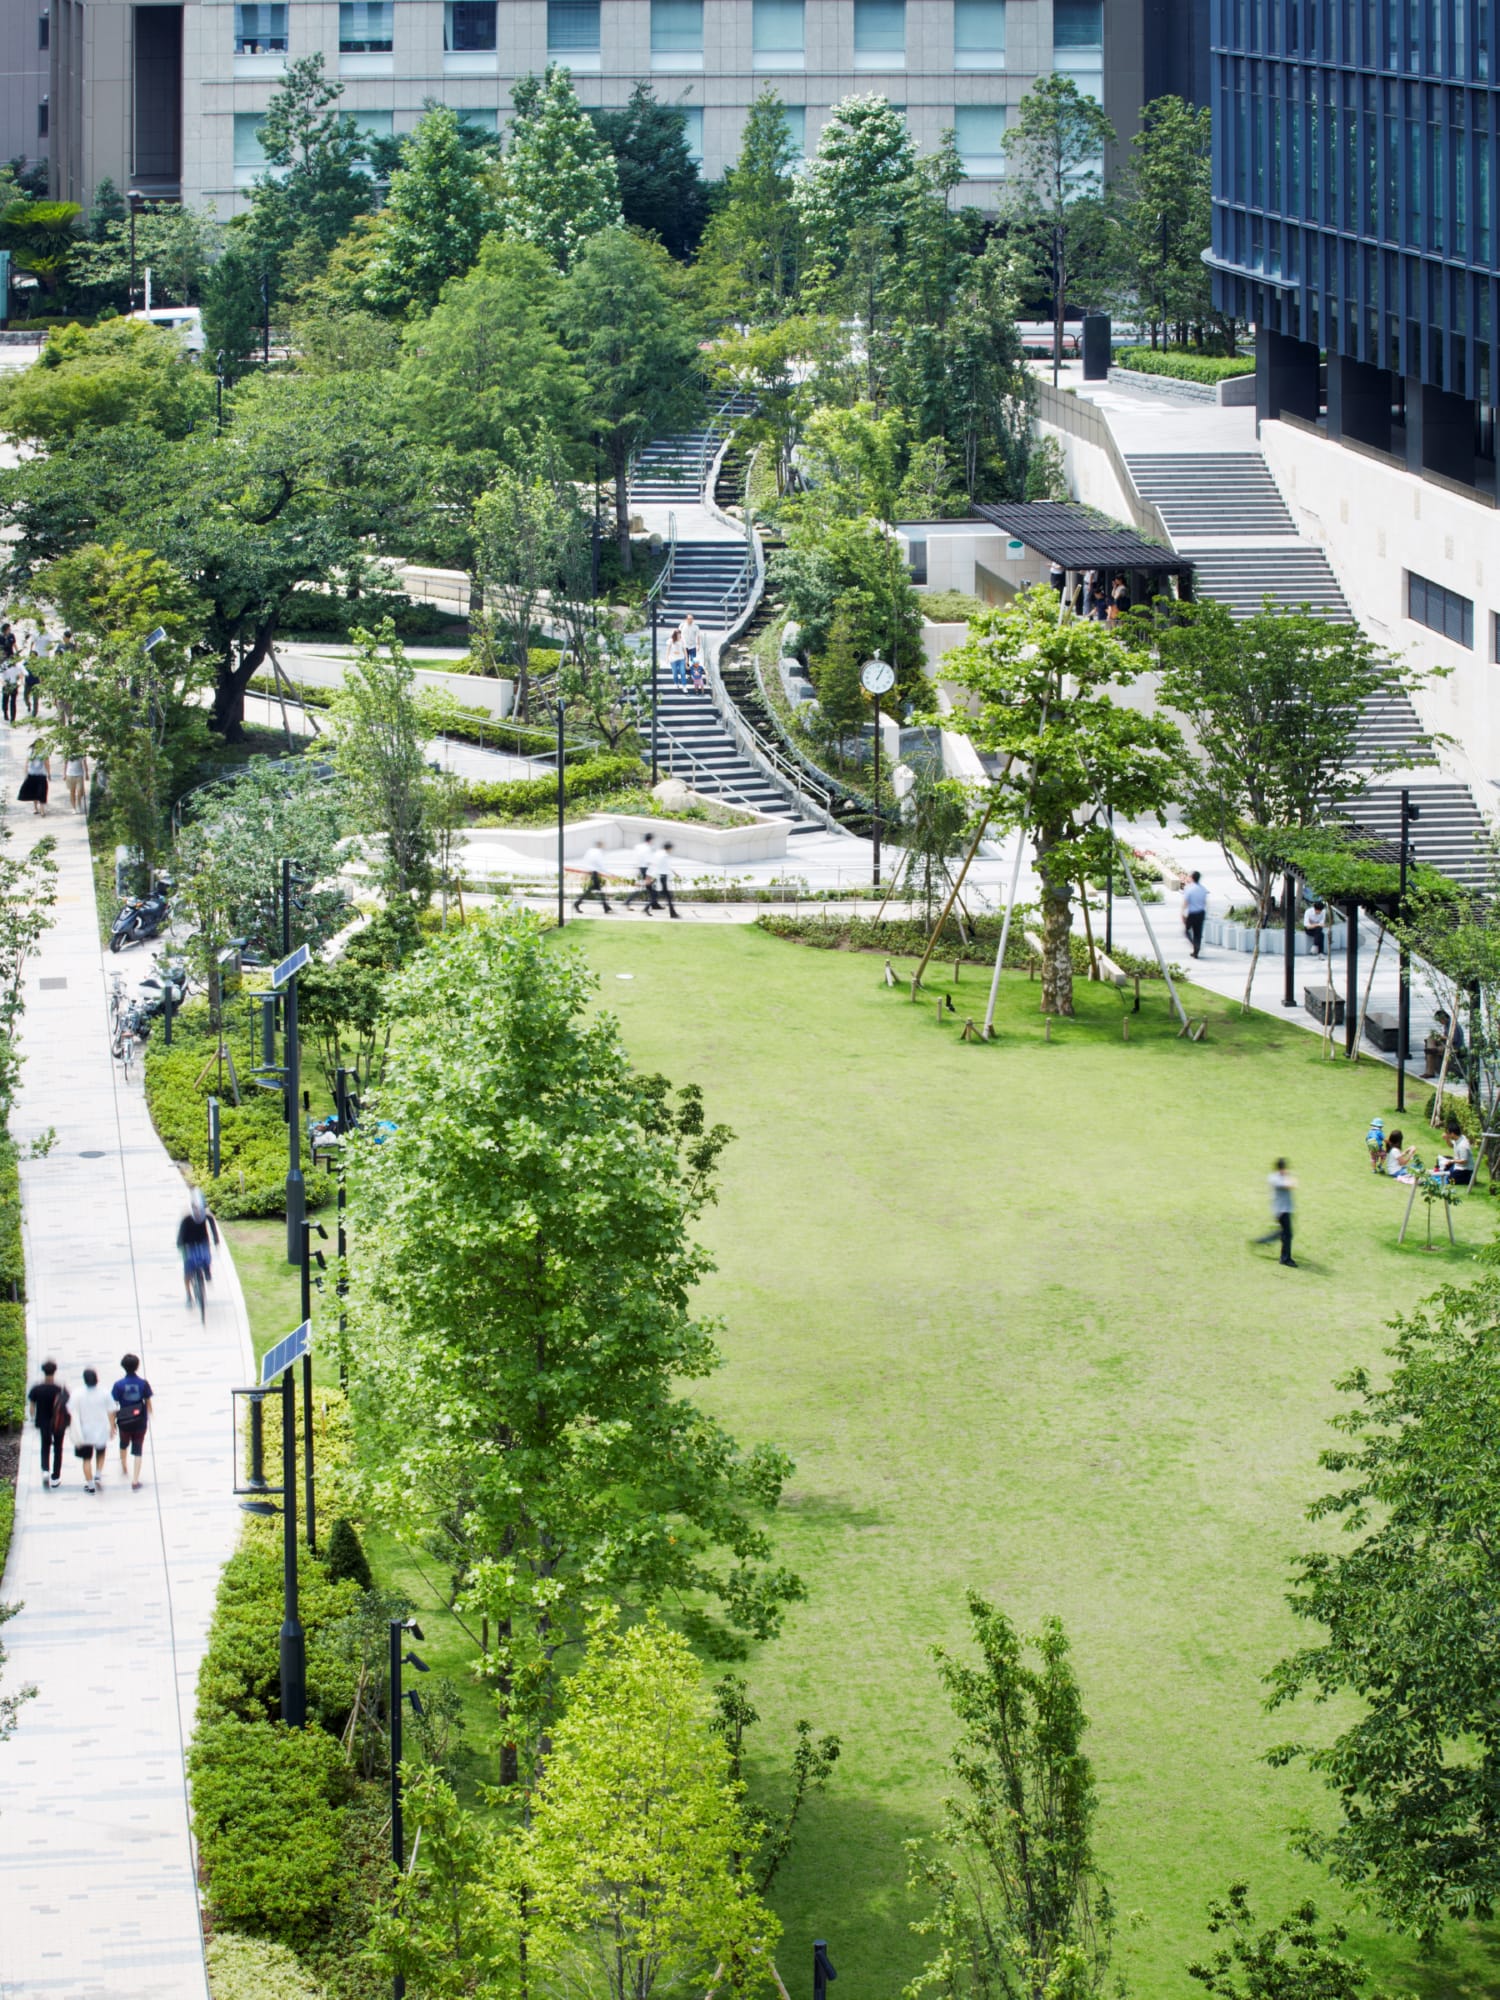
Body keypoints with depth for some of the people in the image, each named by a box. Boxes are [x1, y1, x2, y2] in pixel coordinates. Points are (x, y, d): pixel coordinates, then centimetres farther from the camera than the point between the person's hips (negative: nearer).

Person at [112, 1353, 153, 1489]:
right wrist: (149, 1415, 17)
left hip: (124, 1422, 0)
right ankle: (135, 1481, 4)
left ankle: (124, 1466, 55)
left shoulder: (119, 1385, -16)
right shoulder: (143, 1383, -14)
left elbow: (114, 1406, -11)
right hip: (140, 1422, 0)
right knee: (137, 1450, 8)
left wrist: (113, 1423, 1)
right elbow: (148, 1402, -2)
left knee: (124, 1444, 29)